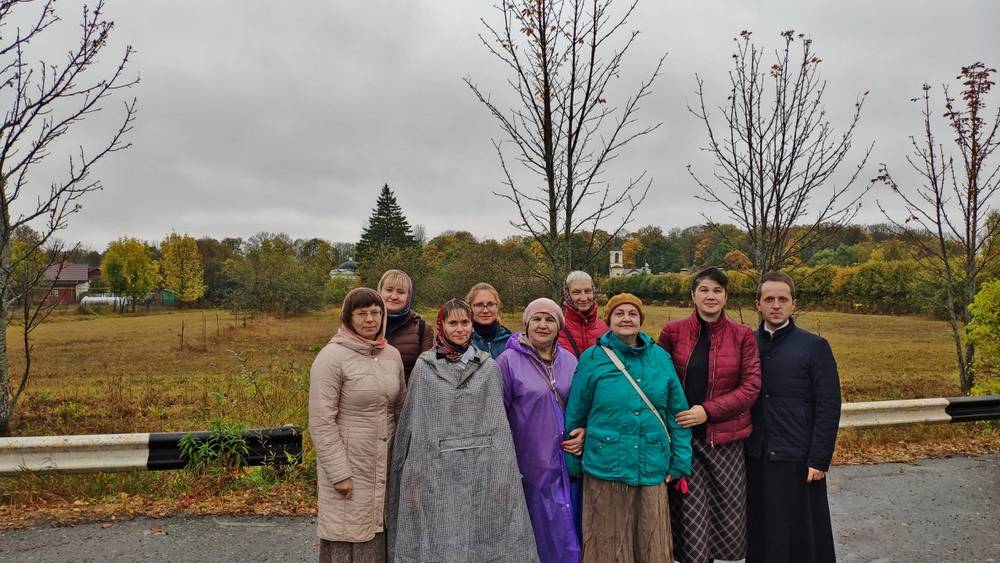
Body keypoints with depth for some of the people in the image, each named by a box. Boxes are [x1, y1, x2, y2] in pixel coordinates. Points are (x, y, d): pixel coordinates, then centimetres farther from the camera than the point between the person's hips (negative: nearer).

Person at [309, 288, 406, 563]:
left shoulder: (392, 355, 6)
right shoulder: (331, 357, -11)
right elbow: (321, 423, -14)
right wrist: (340, 474, -15)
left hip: (384, 467, 5)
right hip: (348, 465, -5)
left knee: (378, 538, 10)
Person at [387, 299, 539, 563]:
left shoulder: (489, 367, 5)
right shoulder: (424, 366, 3)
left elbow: (499, 422, 5)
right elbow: (411, 420, 5)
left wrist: (505, 470, 0)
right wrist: (411, 471, 3)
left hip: (481, 469, 1)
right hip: (437, 471, -1)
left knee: (479, 539, 4)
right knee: (437, 541, 4)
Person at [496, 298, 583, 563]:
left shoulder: (570, 361, 6)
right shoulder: (509, 361, -7)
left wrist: (584, 432, -2)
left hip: (568, 463, 4)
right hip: (532, 466, -4)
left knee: (570, 533, 11)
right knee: (545, 535, 3)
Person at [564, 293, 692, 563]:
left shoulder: (660, 356, 3)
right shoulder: (592, 358, -5)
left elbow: (677, 413, 7)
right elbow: (575, 414, 0)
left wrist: (680, 462, 4)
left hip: (652, 468, 2)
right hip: (606, 468, -2)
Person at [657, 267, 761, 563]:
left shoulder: (742, 336, 2)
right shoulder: (673, 332, 1)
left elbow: (751, 386, -2)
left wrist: (708, 411, -12)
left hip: (726, 438, 1)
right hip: (684, 437, -1)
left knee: (730, 513, 5)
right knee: (691, 515, 1)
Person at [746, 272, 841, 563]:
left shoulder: (814, 346, -3)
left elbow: (828, 408, -6)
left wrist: (819, 460, -11)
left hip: (797, 460, -3)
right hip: (754, 459, 3)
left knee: (800, 536, 6)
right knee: (760, 534, 12)